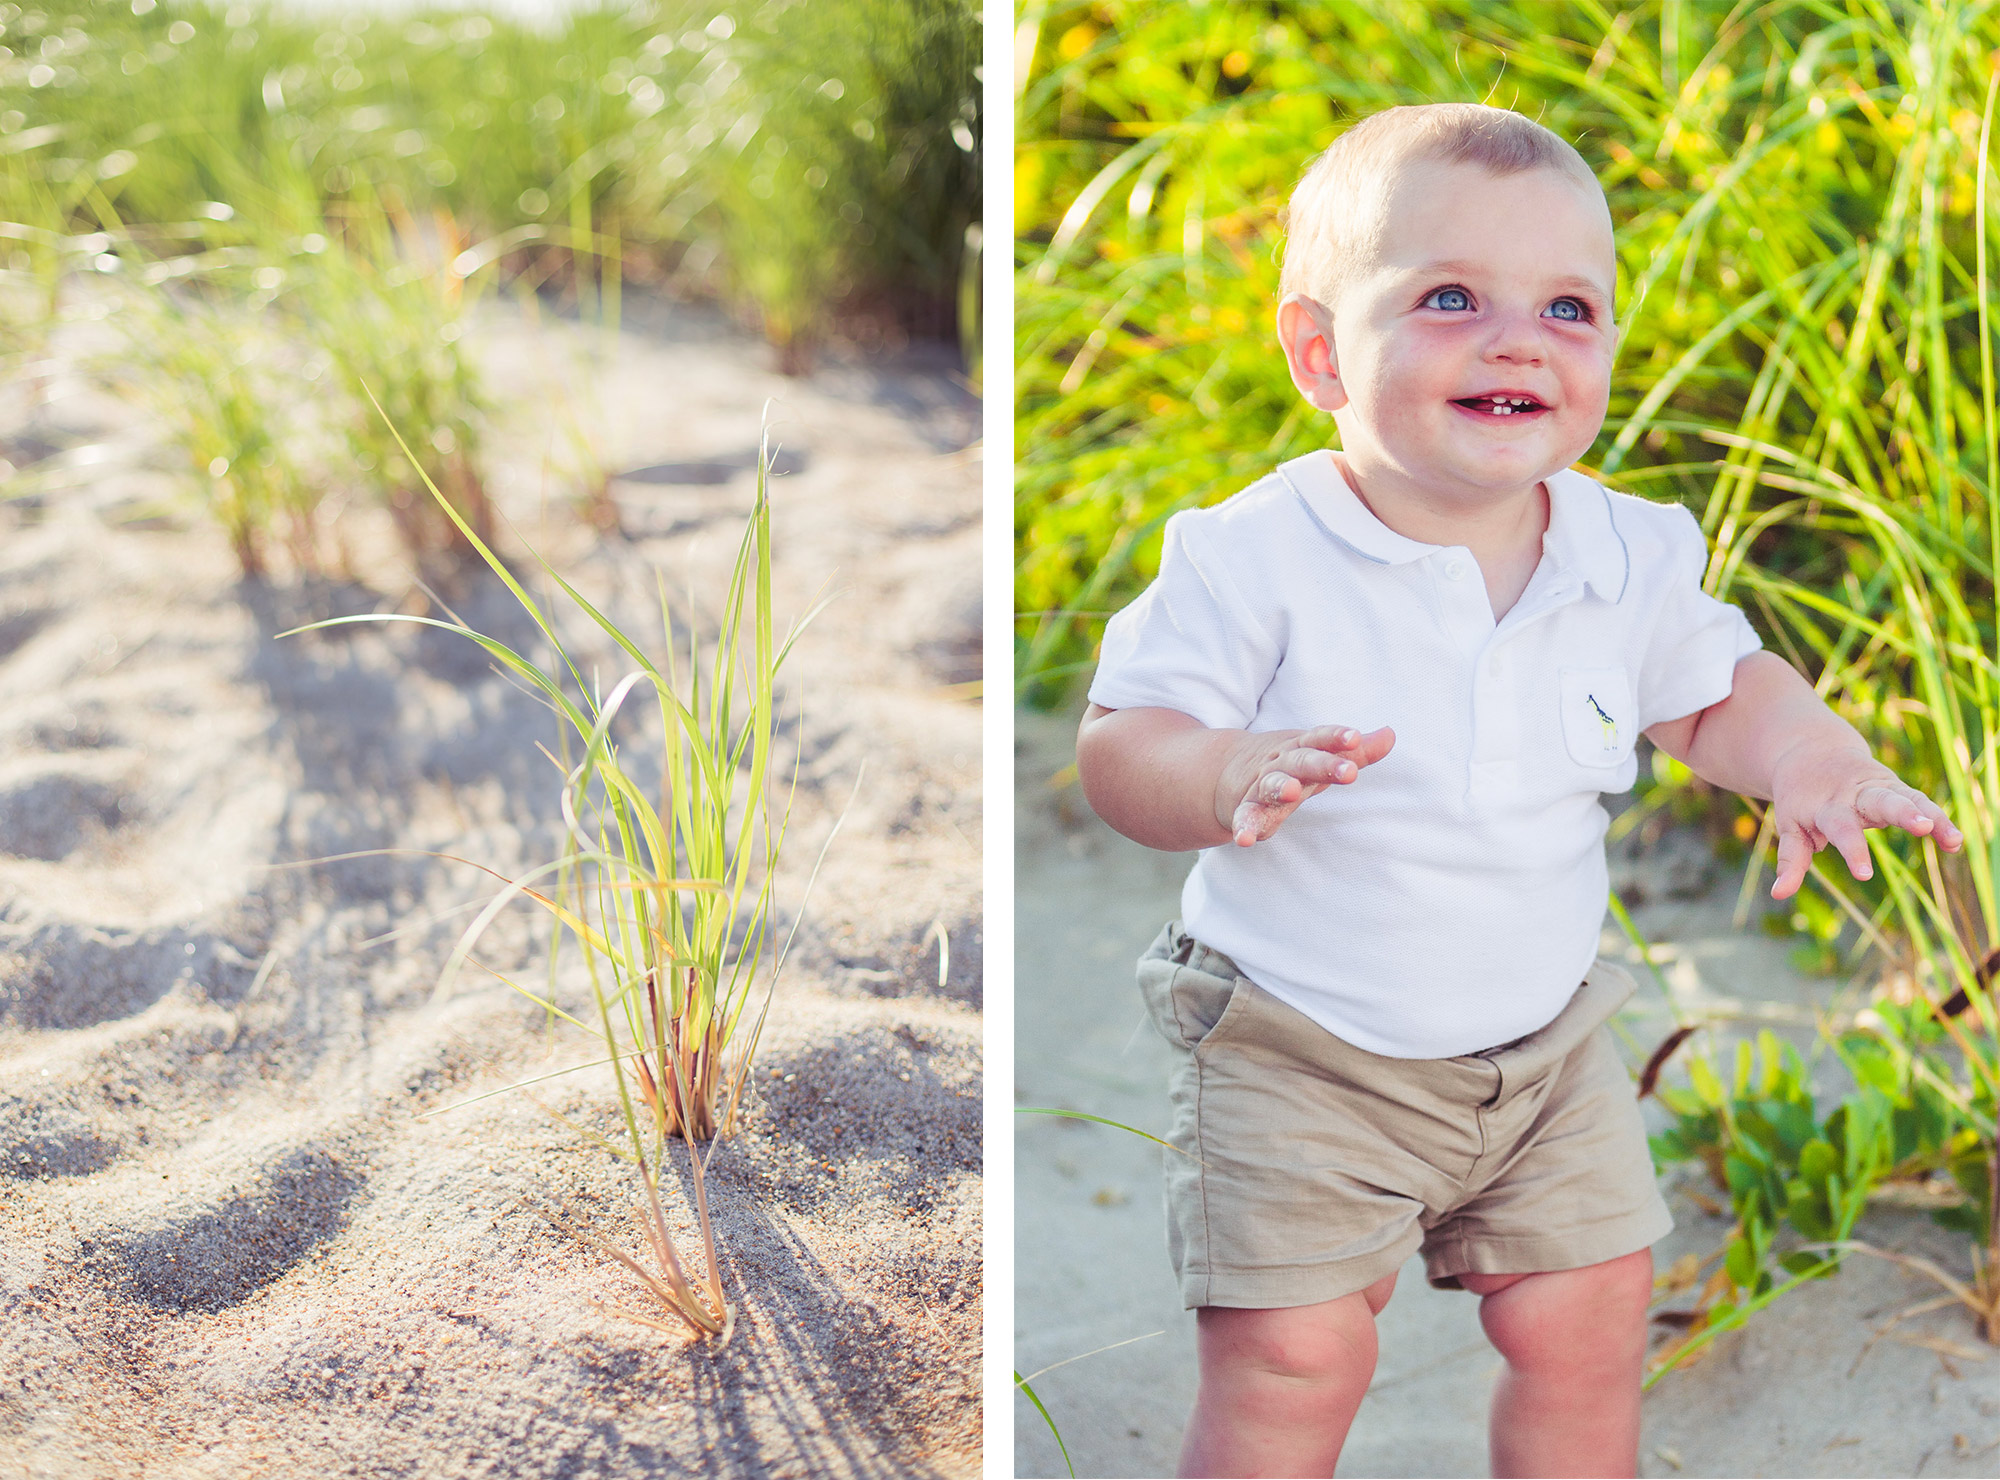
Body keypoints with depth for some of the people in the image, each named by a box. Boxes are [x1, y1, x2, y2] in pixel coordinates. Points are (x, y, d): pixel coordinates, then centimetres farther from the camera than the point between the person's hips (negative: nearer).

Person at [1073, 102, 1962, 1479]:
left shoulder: (1633, 557, -6)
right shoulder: (1254, 558, -19)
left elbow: (1717, 689, 12)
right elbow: (1119, 745, -17)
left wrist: (1804, 752, -10)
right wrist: (1230, 775, -39)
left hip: (1547, 1048, 4)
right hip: (1295, 1056, -4)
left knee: (1588, 1330, 12)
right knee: (1293, 1360, -4)